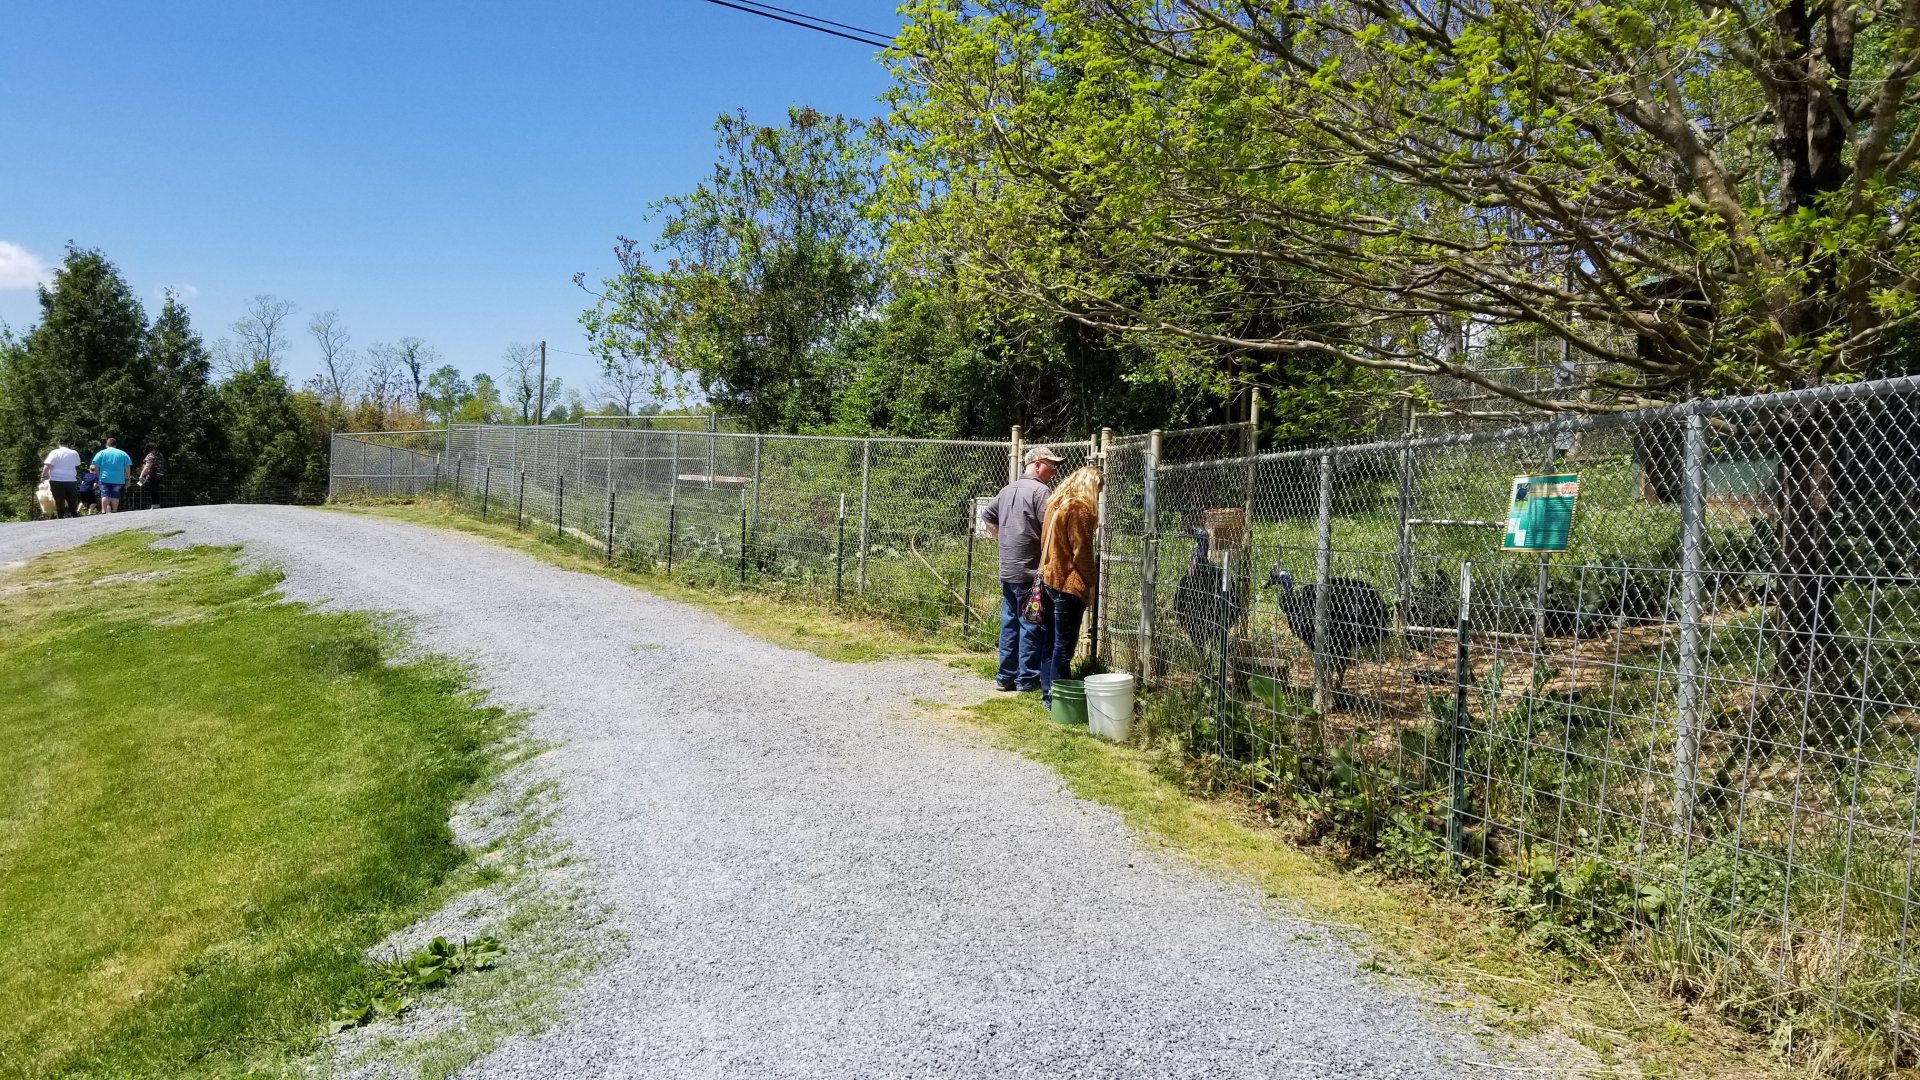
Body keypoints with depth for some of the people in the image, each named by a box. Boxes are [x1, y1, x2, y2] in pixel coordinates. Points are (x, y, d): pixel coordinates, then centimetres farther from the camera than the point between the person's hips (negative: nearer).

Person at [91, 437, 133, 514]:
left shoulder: (101, 453, 6)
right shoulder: (123, 454, 9)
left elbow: (95, 466, -1)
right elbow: (127, 467, 5)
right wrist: (127, 480, 8)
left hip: (105, 479, -1)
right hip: (118, 480, 1)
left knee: (105, 496, -5)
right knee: (115, 496, 5)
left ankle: (104, 511, -19)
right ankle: (114, 512, 6)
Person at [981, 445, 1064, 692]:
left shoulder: (1007, 490, 14)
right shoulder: (1039, 490, -13)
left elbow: (987, 516, 25)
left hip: (1007, 570, 8)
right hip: (1030, 571, -8)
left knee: (1009, 622, 13)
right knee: (1031, 625, 0)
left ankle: (1005, 676, 18)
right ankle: (1028, 679, 5)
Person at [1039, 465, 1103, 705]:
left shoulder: (1057, 503, 13)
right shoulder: (1080, 508, -14)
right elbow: (1082, 551, -17)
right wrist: (1092, 581, -8)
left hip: (1050, 579, 9)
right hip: (1069, 584, -9)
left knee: (1053, 640, 15)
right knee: (1064, 644, -2)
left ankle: (1047, 691, 20)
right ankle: (1057, 696, 2)